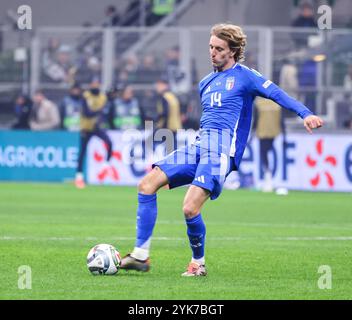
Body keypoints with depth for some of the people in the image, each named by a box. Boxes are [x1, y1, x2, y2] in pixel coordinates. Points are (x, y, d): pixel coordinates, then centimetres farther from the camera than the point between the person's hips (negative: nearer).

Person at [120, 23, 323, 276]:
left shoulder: (244, 76, 1)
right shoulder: (206, 83, 23)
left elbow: (276, 93, -11)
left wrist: (305, 114, -25)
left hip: (221, 150, -8)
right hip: (198, 147, 8)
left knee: (191, 209, -22)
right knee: (148, 183, -7)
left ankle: (198, 263, 3)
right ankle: (141, 254, -7)